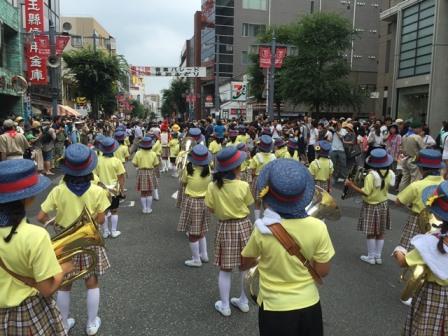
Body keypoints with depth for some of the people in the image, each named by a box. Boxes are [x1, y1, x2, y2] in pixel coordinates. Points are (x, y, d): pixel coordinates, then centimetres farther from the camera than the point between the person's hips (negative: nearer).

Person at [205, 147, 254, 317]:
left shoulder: (213, 186, -12)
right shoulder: (243, 186, -16)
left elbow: (211, 209, -3)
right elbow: (249, 205, 0)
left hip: (224, 228, 1)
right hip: (243, 226, 0)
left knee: (225, 269, 12)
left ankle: (224, 306, 23)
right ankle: (244, 301, 31)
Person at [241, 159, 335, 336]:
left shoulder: (262, 230, -21)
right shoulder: (317, 227, -19)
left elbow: (244, 264, -4)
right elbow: (322, 271, -8)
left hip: (274, 308, -1)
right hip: (308, 305, 2)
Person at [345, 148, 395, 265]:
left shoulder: (371, 175, -25)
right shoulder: (389, 173, -6)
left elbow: (366, 193, -25)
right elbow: (387, 186, 7)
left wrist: (351, 185, -22)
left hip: (371, 206, -6)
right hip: (383, 204, 6)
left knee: (370, 233, 7)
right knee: (380, 233, 14)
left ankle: (371, 257, 16)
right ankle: (378, 256, 24)